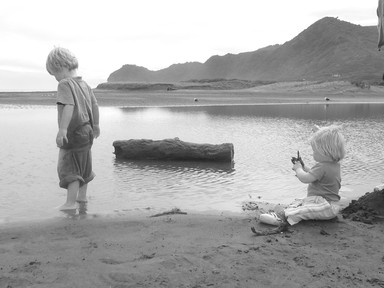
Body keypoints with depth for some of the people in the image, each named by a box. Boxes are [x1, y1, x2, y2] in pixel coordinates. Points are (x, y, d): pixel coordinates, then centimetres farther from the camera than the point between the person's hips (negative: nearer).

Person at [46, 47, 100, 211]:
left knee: (68, 167, -6)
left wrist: (62, 129, -35)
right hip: (87, 131, 9)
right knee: (83, 165, 19)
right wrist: (95, 125, 28)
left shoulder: (65, 84, -15)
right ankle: (82, 196, 33)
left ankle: (70, 203, -10)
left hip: (73, 133, -9)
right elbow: (94, 105, 17)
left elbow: (69, 106, -29)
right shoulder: (84, 84, 11)